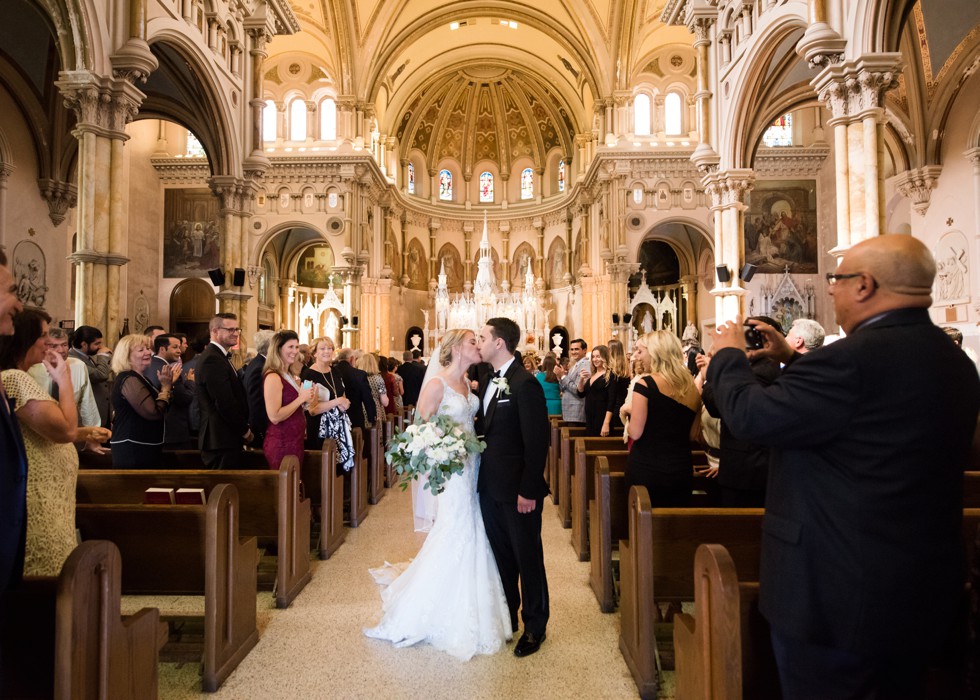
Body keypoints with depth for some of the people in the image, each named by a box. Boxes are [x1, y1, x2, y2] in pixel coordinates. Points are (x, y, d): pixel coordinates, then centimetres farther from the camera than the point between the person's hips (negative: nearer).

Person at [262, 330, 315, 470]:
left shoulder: (290, 375, 12)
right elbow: (275, 417, -23)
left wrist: (307, 401, 1)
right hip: (281, 444, -9)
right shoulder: (273, 377, -16)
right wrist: (301, 398, -18)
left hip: (294, 441, 9)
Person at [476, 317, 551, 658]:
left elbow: (537, 441, -20)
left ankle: (535, 626, 28)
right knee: (501, 556, 19)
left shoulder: (525, 384, -18)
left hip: (517, 490, -7)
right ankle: (505, 617, 36)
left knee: (527, 557, 10)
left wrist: (529, 490, -20)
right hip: (490, 486, 8)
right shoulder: (489, 380, 8)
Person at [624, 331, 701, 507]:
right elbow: (693, 434, 13)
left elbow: (635, 433, -15)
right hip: (681, 469, 5)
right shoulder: (692, 386, 4)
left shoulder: (645, 384, -13)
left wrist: (630, 410, 3)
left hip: (646, 469, -5)